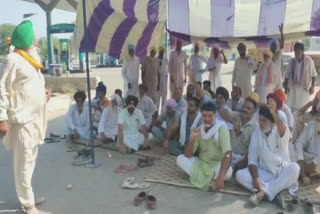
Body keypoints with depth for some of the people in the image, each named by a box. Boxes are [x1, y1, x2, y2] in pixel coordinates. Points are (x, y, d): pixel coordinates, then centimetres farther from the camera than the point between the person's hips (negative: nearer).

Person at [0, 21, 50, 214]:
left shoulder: (32, 59, 17)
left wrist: (44, 94, 9)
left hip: (35, 118, 9)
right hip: (22, 119, -9)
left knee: (30, 161, 16)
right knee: (23, 163, -2)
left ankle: (28, 196, 29)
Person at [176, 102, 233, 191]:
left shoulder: (222, 128, -19)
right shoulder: (199, 130, -4)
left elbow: (228, 154, -30)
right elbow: (187, 155, -7)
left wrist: (220, 177, -44)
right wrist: (192, 139, -25)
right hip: (201, 163, 5)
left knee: (228, 171, -36)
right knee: (180, 159, -15)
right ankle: (209, 181, -21)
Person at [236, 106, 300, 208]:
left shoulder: (281, 132, -11)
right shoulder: (256, 134, -2)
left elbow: (284, 133, -39)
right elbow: (252, 160, -4)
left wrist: (272, 111, -49)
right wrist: (255, 177, -22)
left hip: (282, 173, -2)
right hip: (264, 173, 2)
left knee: (294, 167, -33)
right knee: (240, 175, -22)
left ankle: (263, 192, -29)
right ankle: (275, 192, -28)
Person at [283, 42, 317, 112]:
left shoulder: (309, 60, -8)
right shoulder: (291, 61, 1)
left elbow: (313, 75, -4)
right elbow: (287, 75, 7)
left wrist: (312, 86, -8)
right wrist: (285, 86, 4)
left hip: (305, 88, -3)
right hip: (293, 88, 3)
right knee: (292, 107, 7)